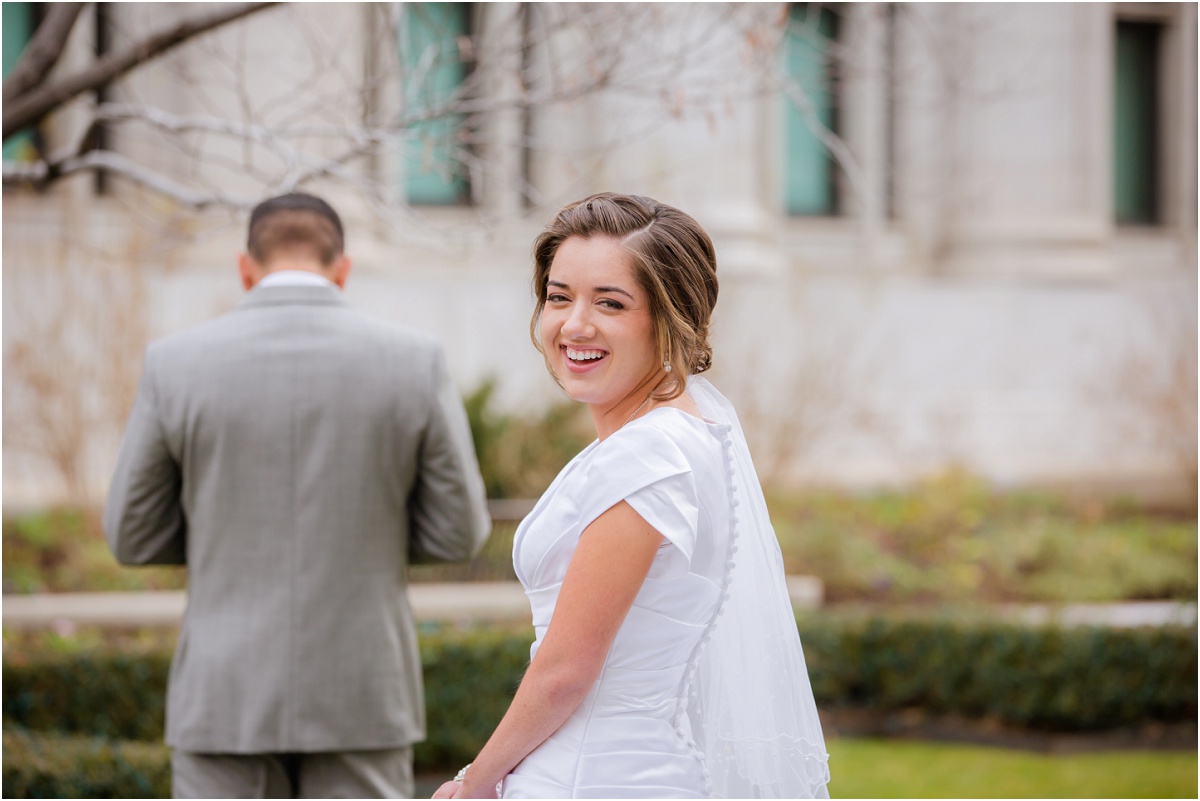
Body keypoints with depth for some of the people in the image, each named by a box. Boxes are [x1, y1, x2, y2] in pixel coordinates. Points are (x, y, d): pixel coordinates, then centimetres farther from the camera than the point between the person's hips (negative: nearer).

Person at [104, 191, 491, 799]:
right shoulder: (413, 361, -4)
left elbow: (135, 536, 2)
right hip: (359, 692, 0)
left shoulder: (176, 364, -5)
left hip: (230, 693, 0)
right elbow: (458, 531, 0)